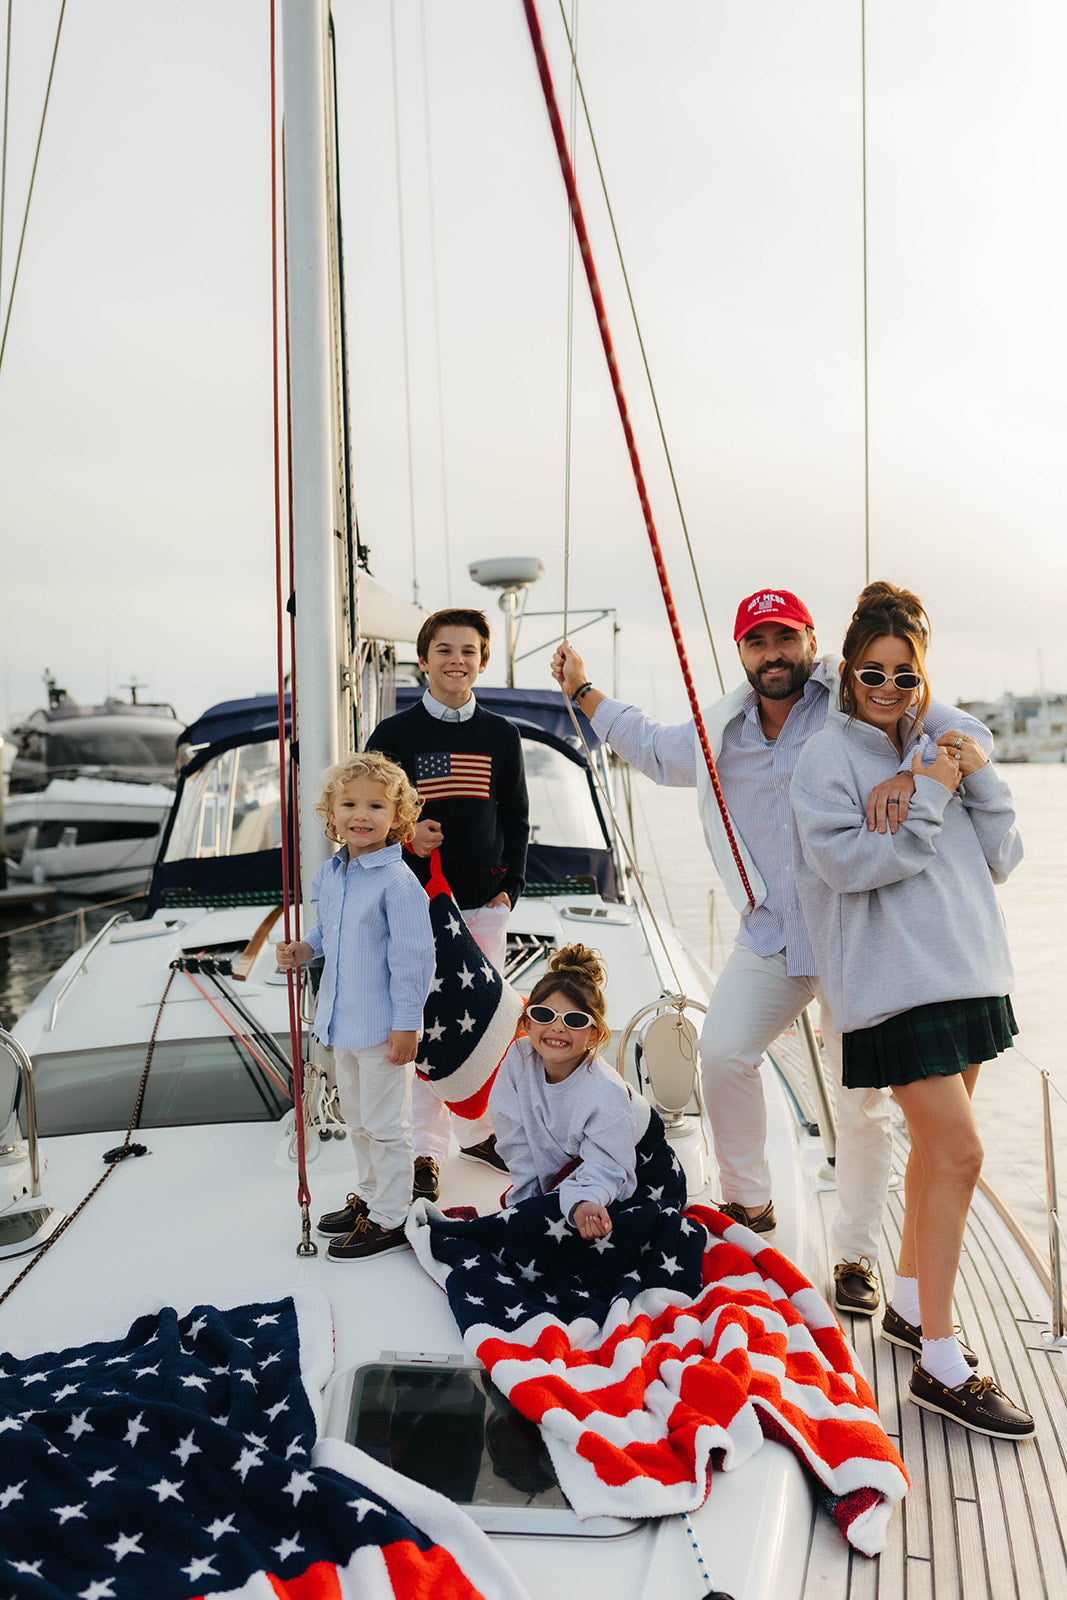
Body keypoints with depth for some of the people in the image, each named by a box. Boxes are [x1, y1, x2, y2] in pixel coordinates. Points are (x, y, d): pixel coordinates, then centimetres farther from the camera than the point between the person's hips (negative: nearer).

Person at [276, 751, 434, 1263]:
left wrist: (406, 1024, -18)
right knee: (356, 1119, 23)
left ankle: (389, 1220, 20)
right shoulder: (328, 874, 4)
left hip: (382, 1026, -8)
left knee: (385, 1126, 5)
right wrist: (304, 948, 1)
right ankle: (368, 1197, 41)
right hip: (341, 1020, 8)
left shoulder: (398, 882, -21)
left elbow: (412, 957, -20)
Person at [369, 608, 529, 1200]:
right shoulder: (395, 734, -1)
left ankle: (479, 1131, 28)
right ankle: (428, 1149, 14)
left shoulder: (501, 735, 6)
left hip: (484, 900, 3)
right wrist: (404, 831, -14)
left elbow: (516, 819, 11)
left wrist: (510, 886, 4)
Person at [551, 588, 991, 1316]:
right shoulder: (722, 731, 9)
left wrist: (908, 775, -33)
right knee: (722, 1052, 1)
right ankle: (749, 1202, 24)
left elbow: (969, 735, -13)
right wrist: (584, 692, 26)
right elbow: (654, 747, 28)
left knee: (863, 1098, 2)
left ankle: (857, 1256, 19)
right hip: (773, 932, 5)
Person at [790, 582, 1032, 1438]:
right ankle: (942, 1367, 1)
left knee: (938, 1147, 15)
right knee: (958, 1152, -11)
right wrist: (926, 797, -14)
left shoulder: (941, 749, 13)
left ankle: (911, 1304, 33)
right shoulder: (829, 754, -5)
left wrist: (983, 783, -4)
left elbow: (1000, 859, 10)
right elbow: (846, 861, -17)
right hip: (896, 979, -7)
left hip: (968, 971, 7)